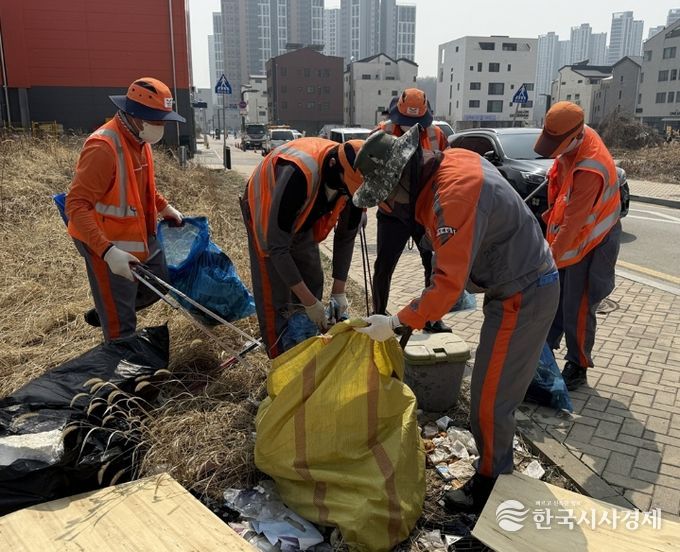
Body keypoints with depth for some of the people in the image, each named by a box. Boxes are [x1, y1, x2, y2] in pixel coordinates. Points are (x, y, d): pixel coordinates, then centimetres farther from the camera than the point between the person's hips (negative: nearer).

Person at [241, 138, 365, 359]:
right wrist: (309, 302, -33)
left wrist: (339, 291, -9)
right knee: (275, 298, -8)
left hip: (301, 221, 6)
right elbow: (277, 246, -38)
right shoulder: (298, 173, -44)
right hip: (267, 216, -6)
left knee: (314, 283, 10)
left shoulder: (351, 179, -24)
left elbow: (346, 235, -8)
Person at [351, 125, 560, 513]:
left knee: (490, 399, 2)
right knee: (500, 389, 23)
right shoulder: (452, 162, 1)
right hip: (525, 284, 10)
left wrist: (397, 324, -23)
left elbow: (450, 283, -31)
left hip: (522, 297, -10)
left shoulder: (454, 194, -30)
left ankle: (493, 486, 22)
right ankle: (499, 465, 41)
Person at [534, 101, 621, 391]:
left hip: (590, 244, -8)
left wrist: (551, 258, -27)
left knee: (577, 309, 0)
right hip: (568, 235, 8)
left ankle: (577, 368, 16)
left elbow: (573, 222, -31)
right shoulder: (575, 141, -4)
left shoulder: (589, 170, -33)